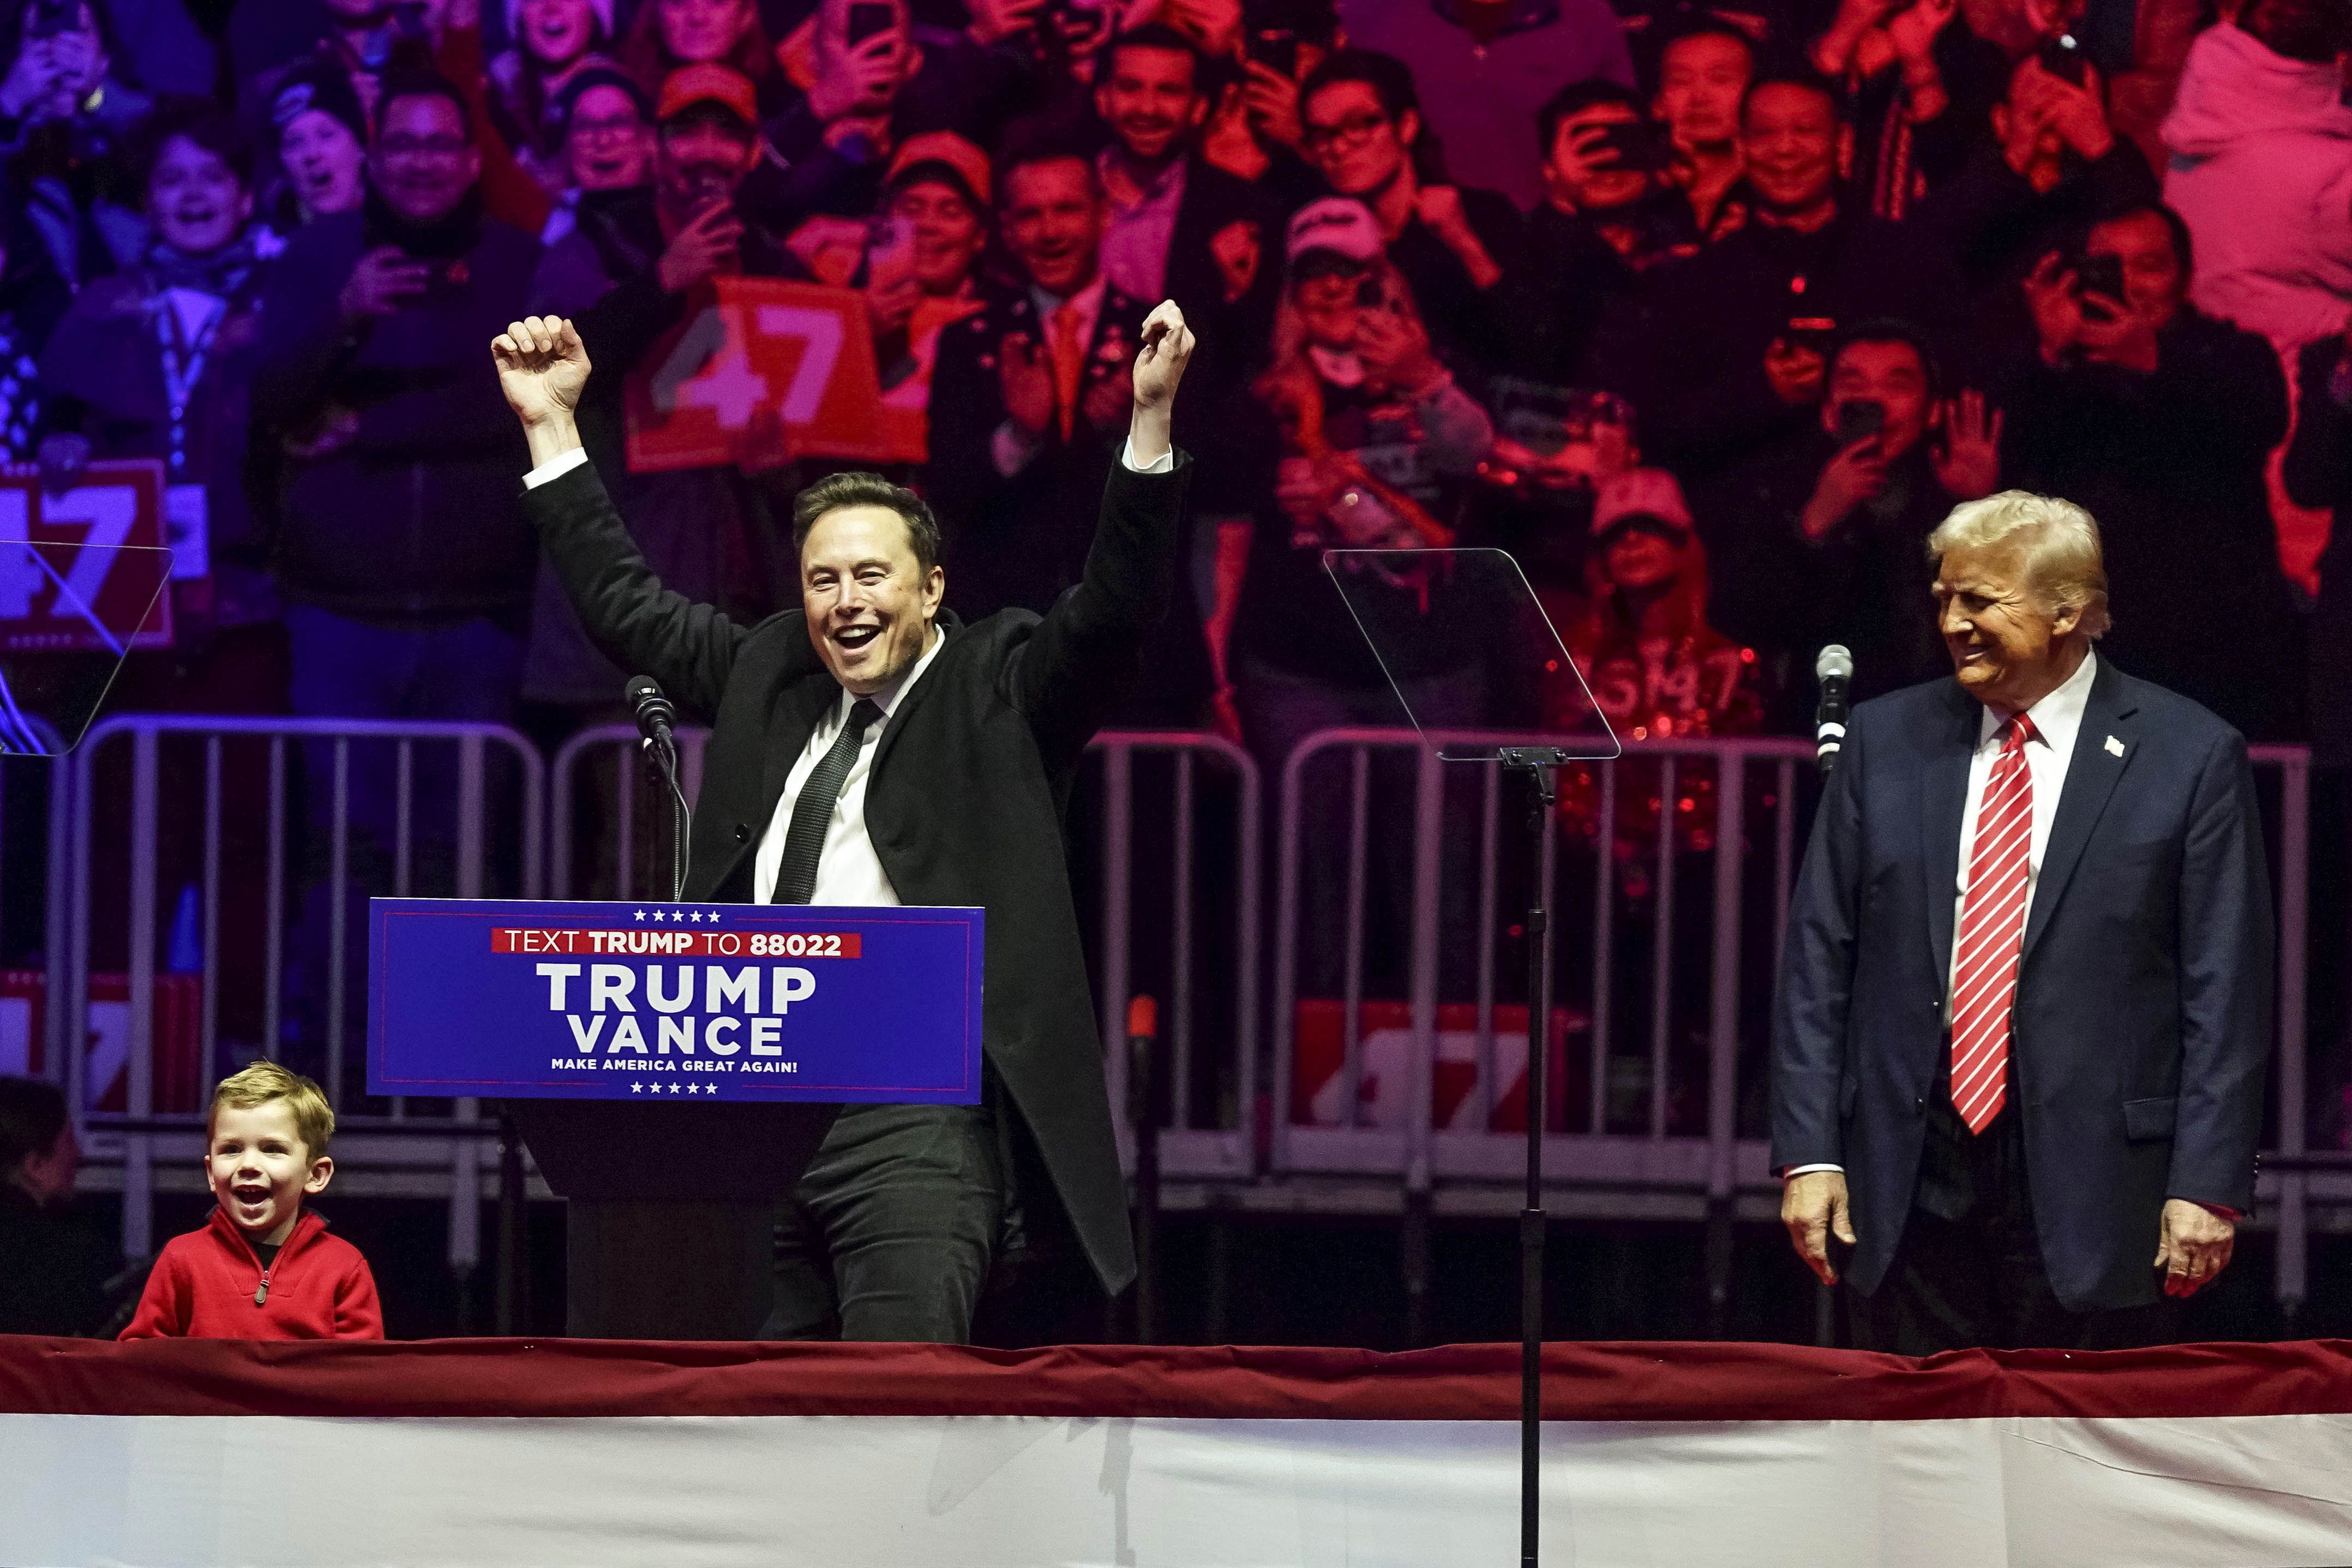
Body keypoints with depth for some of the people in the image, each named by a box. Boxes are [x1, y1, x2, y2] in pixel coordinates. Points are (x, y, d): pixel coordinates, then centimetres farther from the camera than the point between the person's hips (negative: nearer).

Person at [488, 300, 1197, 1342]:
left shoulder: (999, 693, 5)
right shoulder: (769, 676, 20)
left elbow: (1115, 609, -9)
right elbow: (626, 609, 29)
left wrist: (1150, 416, -20)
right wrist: (552, 425, 27)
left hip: (915, 1125, -6)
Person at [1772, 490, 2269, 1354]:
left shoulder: (2190, 756, 0)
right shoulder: (1886, 739, 10)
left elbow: (2226, 990, -1)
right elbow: (1819, 957, 10)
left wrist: (2207, 1186, -8)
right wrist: (1808, 1153, 2)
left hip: (2090, 1184, -3)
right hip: (1910, 1187, 3)